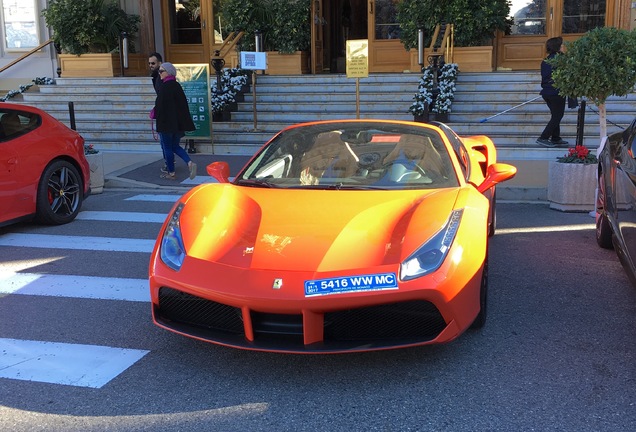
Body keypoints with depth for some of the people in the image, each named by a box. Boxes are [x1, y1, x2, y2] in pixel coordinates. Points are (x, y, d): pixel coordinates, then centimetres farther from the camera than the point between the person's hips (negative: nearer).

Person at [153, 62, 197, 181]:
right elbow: (183, 103, 11)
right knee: (175, 146, 18)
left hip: (167, 122, -7)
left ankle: (171, 173, 12)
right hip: (178, 123, 7)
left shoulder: (164, 87, -16)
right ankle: (190, 163, -2)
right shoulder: (177, 85, 7)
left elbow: (160, 105, -19)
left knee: (167, 148, 5)